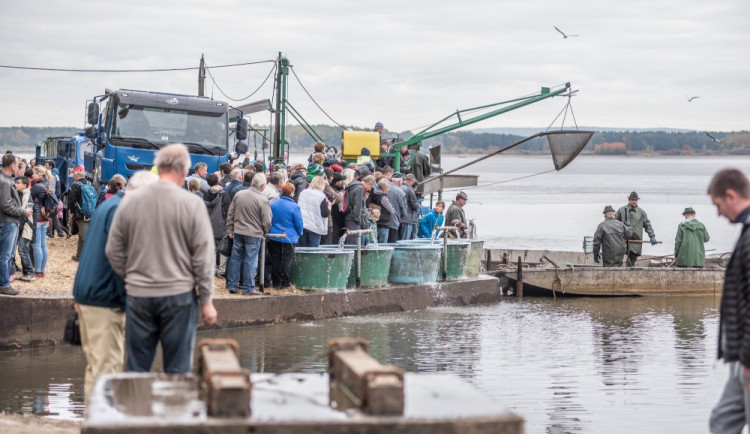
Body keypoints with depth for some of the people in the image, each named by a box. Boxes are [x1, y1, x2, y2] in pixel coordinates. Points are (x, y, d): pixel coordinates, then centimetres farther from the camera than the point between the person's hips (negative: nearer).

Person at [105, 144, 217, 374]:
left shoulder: (130, 201, 1)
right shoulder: (192, 204, -8)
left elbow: (113, 251, 5)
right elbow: (203, 256, -6)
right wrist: (206, 301, 1)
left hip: (138, 294, 3)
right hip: (179, 293, -3)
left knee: (137, 369, 11)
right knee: (178, 370, 5)